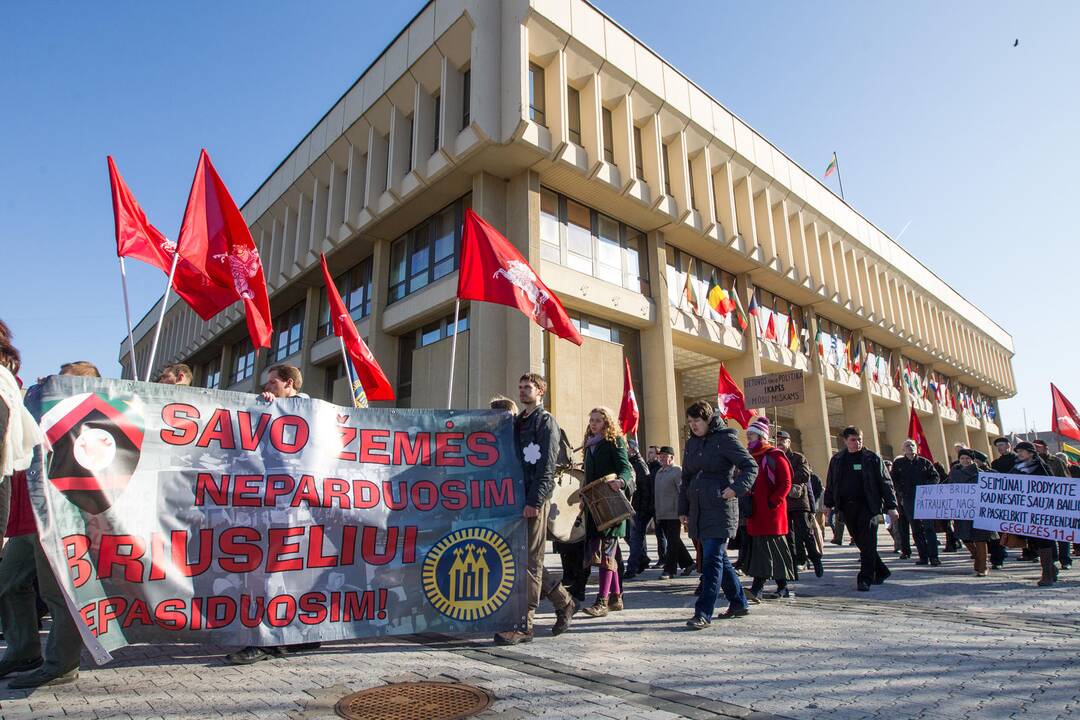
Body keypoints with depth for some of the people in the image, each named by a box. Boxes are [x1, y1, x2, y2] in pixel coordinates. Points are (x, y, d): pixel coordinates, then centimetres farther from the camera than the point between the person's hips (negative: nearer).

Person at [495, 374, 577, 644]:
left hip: (535, 500, -8)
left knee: (530, 560, -4)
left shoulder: (546, 421, -3)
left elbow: (547, 466, -12)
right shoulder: (517, 422, 20)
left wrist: (535, 501, -19)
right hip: (517, 498, 8)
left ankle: (524, 624, 3)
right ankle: (564, 602, 28)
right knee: (525, 558, 12)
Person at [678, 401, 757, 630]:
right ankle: (738, 603, 30)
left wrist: (737, 488, -22)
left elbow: (751, 466, -7)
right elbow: (686, 479, 18)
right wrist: (683, 509, 15)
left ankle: (704, 613, -6)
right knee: (719, 558, 15)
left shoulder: (726, 438, -6)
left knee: (712, 559, -9)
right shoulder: (691, 443, 14)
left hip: (721, 509, -7)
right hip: (698, 510, 7)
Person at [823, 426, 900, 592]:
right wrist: (828, 504, 12)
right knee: (860, 541, 9)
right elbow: (830, 484, 16)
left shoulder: (872, 458, 1)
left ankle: (865, 579, -1)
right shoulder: (837, 460, 11)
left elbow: (885, 483, 1)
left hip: (867, 505, -4)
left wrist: (891, 506, -5)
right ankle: (881, 571, 27)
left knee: (867, 543, -6)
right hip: (847, 508, 4)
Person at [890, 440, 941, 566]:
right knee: (916, 530, 4)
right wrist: (900, 492, -2)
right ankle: (923, 557, 10)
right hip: (908, 500, 1)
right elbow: (893, 480, 11)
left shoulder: (925, 462, 8)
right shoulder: (898, 463, 8)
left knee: (928, 527, -6)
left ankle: (933, 556, -3)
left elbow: (936, 477, 9)